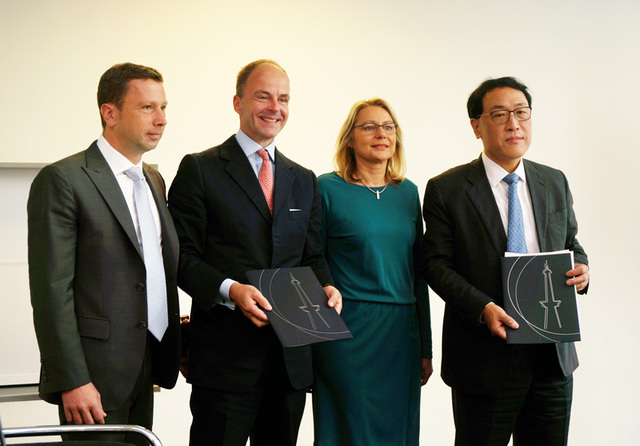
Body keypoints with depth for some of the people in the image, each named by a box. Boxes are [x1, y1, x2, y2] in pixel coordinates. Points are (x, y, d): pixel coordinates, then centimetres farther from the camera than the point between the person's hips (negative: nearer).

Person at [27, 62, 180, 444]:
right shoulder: (63, 180, -9)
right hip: (94, 374, -7)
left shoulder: (154, 181, 16)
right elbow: (52, 289, -14)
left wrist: (172, 346, 15)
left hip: (144, 371, 7)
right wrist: (71, 381, -18)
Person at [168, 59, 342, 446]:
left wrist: (326, 286, -2)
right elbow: (183, 256, -5)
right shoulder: (199, 170, 0)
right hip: (226, 352, -5)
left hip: (292, 356, 5)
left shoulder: (304, 181, 17)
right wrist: (231, 290, -20)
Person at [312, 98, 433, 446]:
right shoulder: (328, 189, -4)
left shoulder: (408, 192, 11)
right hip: (348, 334, -5)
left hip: (401, 332, 5)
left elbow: (417, 271, 13)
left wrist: (425, 348, 12)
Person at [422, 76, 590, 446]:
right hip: (486, 358, -4)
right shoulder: (446, 190, -3)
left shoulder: (555, 183, 11)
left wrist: (581, 269, -4)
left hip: (553, 356, 4)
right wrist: (482, 308, -20)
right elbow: (437, 265, -6)